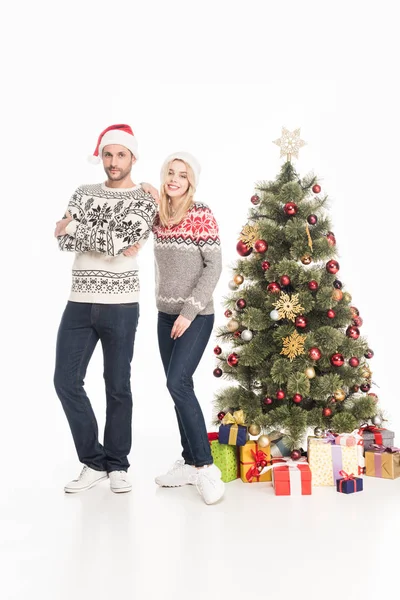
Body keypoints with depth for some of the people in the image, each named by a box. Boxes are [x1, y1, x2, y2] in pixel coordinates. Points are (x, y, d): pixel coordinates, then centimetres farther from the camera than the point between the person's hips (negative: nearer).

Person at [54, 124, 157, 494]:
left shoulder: (145, 200, -1)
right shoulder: (84, 193, 12)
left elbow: (117, 241, -16)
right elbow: (65, 241, -3)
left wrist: (76, 228, -6)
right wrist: (109, 238, -16)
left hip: (119, 306, -4)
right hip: (79, 303, 4)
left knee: (118, 387, 5)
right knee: (66, 381, 2)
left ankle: (117, 465, 21)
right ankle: (94, 462, 17)